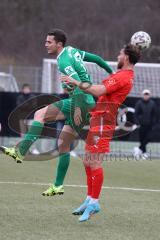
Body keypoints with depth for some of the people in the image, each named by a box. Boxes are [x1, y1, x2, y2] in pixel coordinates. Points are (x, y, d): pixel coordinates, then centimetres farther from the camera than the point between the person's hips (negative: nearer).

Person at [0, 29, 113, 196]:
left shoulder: (64, 61, -13)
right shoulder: (72, 51, 15)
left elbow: (79, 84, -24)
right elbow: (96, 58, 24)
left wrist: (78, 108, -30)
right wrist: (111, 72, 37)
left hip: (81, 101, -10)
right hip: (87, 103, 10)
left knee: (40, 114, -19)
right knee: (63, 145, 12)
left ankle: (21, 151, -27)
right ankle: (58, 186, 15)